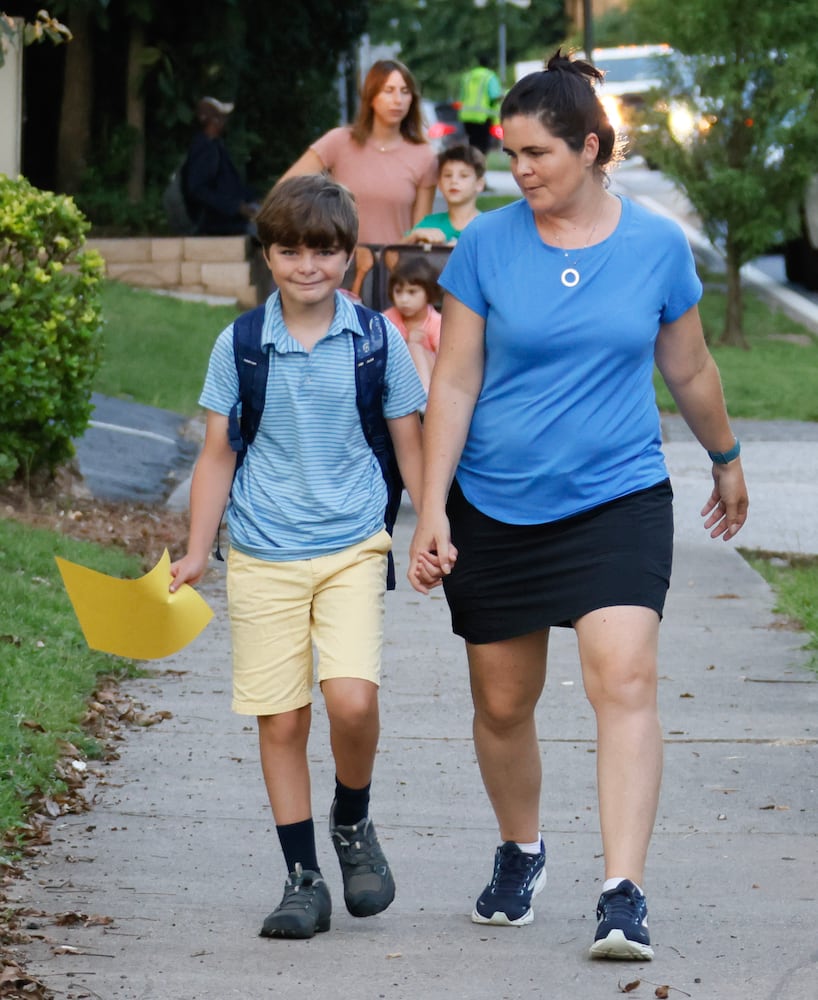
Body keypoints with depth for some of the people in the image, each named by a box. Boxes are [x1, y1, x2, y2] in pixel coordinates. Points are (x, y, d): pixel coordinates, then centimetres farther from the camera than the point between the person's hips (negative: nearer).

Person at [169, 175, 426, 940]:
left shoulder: (377, 341, 0)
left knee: (352, 699, -18)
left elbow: (409, 446, 8)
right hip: (263, 558, 1)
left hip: (352, 547, -1)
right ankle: (303, 878, 13)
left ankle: (352, 823, 11)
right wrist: (195, 553, 5)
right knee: (280, 721, 1)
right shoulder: (239, 346, 2)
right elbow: (218, 454, 8)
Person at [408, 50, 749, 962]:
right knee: (502, 704, 11)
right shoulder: (486, 245, -3)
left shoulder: (658, 246, -1)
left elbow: (690, 371, 15)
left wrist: (726, 460, 27)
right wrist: (432, 512, -6)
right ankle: (520, 854, 37)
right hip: (497, 506, 1)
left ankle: (623, 896, -21)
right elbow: (453, 386, -1)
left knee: (624, 682, -18)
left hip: (618, 500, -1)